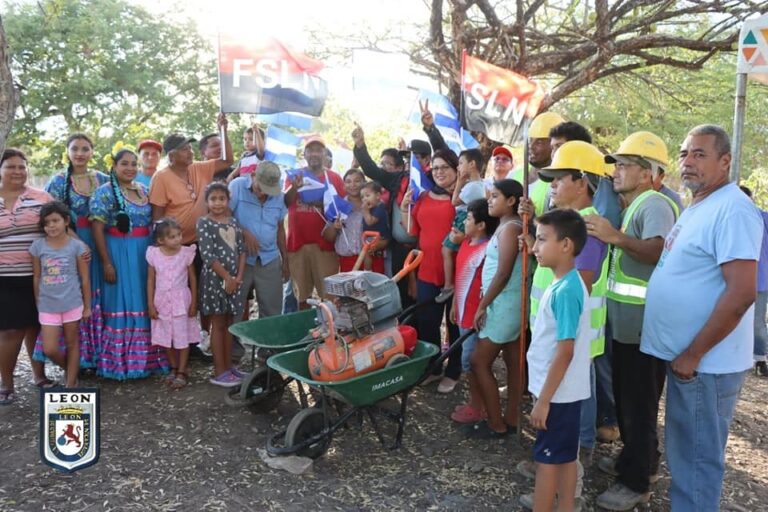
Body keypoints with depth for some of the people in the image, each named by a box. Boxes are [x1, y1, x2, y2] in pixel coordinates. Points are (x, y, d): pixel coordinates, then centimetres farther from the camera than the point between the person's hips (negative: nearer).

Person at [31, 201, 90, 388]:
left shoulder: (77, 246, -7)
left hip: (72, 304, -2)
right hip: (48, 306, 2)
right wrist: (38, 304, 9)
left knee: (72, 343, 11)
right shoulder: (37, 246, -2)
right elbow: (37, 277, 6)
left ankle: (71, 384, 23)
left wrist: (87, 306, 0)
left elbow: (85, 278, -2)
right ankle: (70, 369, 31)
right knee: (49, 350, 2)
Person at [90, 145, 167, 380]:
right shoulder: (105, 192, -6)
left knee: (145, 302, 9)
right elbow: (97, 228, -11)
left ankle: (145, 357, 21)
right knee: (122, 303, -2)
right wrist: (106, 262, -16)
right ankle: (121, 360, 8)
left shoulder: (143, 190, 11)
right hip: (119, 254, -6)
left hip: (145, 253, 6)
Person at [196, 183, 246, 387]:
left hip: (234, 278, 5)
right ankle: (219, 372, 6)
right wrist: (226, 277, -14)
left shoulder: (233, 222, 10)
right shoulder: (204, 223, -7)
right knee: (218, 324, 0)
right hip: (215, 278, -5)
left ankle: (228, 366, 21)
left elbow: (241, 250, 7)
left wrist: (239, 277, -5)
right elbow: (208, 255, -14)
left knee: (229, 324, 12)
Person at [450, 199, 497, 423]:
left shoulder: (487, 250, -20)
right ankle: (474, 402, 31)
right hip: (464, 312, 9)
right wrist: (454, 304, 19)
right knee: (469, 360, 17)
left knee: (470, 361, 1)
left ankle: (477, 407, 16)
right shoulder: (466, 243, 8)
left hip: (476, 315, -9)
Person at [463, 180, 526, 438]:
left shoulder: (509, 228, -16)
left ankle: (496, 425, 5)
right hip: (509, 303, 10)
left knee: (479, 362, -3)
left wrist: (482, 306, -16)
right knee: (513, 362, 13)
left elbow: (503, 273, -21)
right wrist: (486, 304, 12)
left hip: (504, 304, -10)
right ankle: (511, 419, 22)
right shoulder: (509, 226, 13)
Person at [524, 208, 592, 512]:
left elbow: (565, 352, -24)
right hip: (564, 392, 9)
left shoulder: (565, 291, -24)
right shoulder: (565, 284, 5)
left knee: (547, 460, 5)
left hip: (557, 394, -9)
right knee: (565, 458, 17)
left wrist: (543, 401, -20)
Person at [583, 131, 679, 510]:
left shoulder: (654, 205, -16)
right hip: (625, 322, 10)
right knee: (626, 397, 21)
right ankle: (640, 461, 37)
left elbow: (660, 253, -32)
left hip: (644, 325, -10)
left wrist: (616, 237, -41)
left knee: (638, 403, 1)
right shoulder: (632, 206, 16)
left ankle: (636, 481, 14)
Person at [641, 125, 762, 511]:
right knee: (682, 451, 21)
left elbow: (741, 293, -25)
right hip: (681, 355, 9)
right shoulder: (695, 208, 13)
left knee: (698, 458, 5)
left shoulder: (732, 210, -18)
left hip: (706, 363, -9)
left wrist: (693, 354, -20)